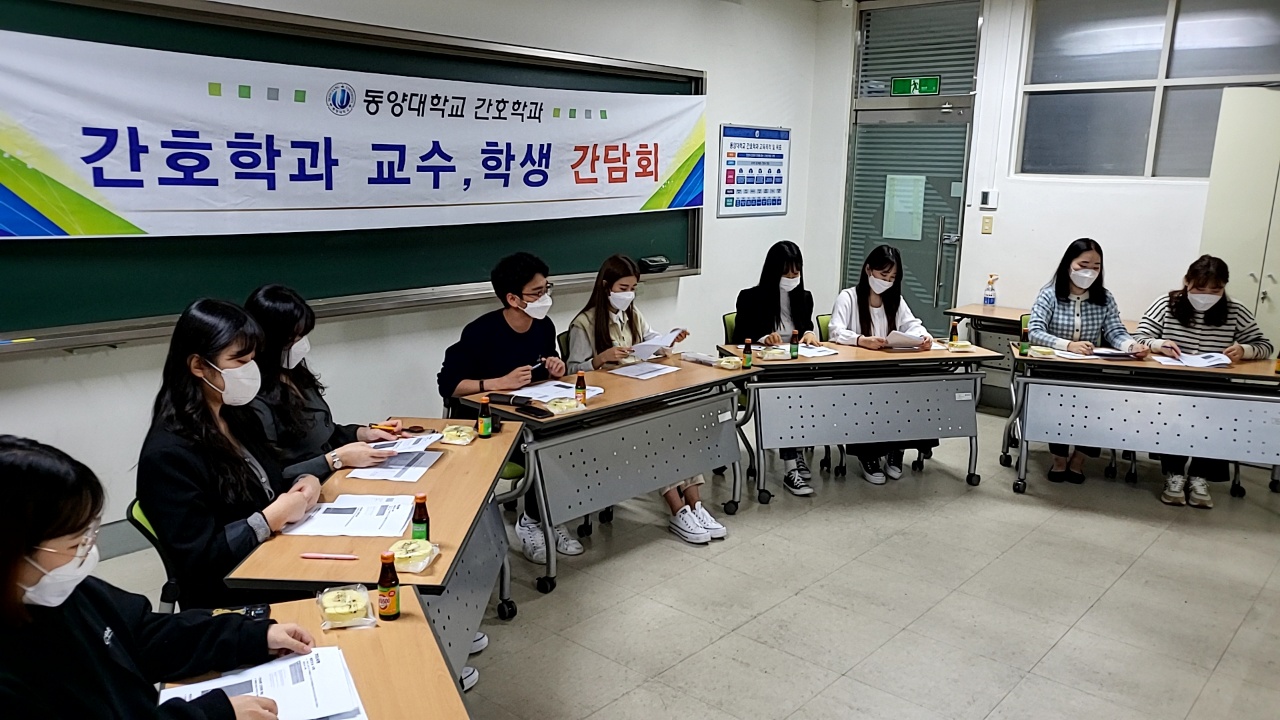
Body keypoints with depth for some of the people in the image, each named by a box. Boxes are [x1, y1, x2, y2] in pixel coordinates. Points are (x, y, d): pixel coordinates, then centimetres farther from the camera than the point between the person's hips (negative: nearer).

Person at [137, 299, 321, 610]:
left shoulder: (237, 416, 7)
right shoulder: (167, 453, -18)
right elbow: (198, 559, -19)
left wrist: (303, 482, -1)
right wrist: (272, 518, -19)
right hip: (232, 599, -7)